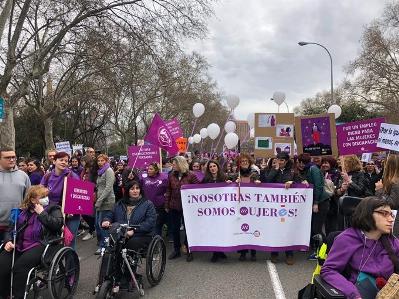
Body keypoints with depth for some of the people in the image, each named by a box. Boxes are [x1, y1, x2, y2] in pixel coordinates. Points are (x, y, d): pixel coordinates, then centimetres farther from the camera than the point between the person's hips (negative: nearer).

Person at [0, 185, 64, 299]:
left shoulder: (53, 209, 8)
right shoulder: (23, 211, 19)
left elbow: (58, 224, -10)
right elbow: (12, 229, 20)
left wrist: (42, 213, -7)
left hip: (40, 245, -4)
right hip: (19, 245, 4)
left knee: (20, 266, -29)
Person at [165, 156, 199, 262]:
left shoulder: (191, 175, -9)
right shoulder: (171, 176, 3)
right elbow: (168, 191, 7)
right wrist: (166, 205, 6)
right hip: (174, 207, 4)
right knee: (174, 229, 11)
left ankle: (189, 251, 20)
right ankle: (176, 250, 25)